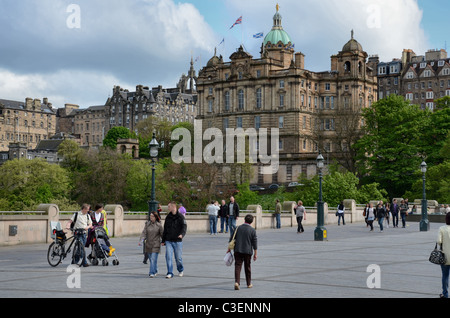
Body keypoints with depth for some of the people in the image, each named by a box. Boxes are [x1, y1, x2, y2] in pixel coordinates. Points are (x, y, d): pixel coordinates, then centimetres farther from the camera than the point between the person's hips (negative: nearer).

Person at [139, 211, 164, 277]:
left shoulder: (159, 225, -5)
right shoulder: (147, 224, 1)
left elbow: (162, 234, 4)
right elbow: (144, 233, -6)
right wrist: (141, 241, -20)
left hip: (156, 245, -3)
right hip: (148, 245, 3)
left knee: (153, 259, -12)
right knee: (151, 259, 12)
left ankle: (152, 273, -11)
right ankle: (155, 271, 30)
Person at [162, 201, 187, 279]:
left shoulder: (180, 216, -3)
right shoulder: (168, 217, 11)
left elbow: (184, 226, -13)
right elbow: (165, 229, 16)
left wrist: (182, 234, -32)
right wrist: (163, 240, 16)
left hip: (178, 241, -4)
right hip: (168, 241, 4)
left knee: (178, 258, 5)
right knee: (168, 257, -7)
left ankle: (180, 270, 29)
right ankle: (170, 273, -3)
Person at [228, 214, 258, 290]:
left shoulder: (238, 228, 2)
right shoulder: (252, 230, -5)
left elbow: (232, 239, 5)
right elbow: (255, 243, -5)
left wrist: (229, 248, 14)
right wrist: (255, 253, 2)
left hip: (238, 250, 1)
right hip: (247, 251, -1)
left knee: (237, 266, -2)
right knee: (247, 267, 13)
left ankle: (237, 282, -20)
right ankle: (249, 283, 24)